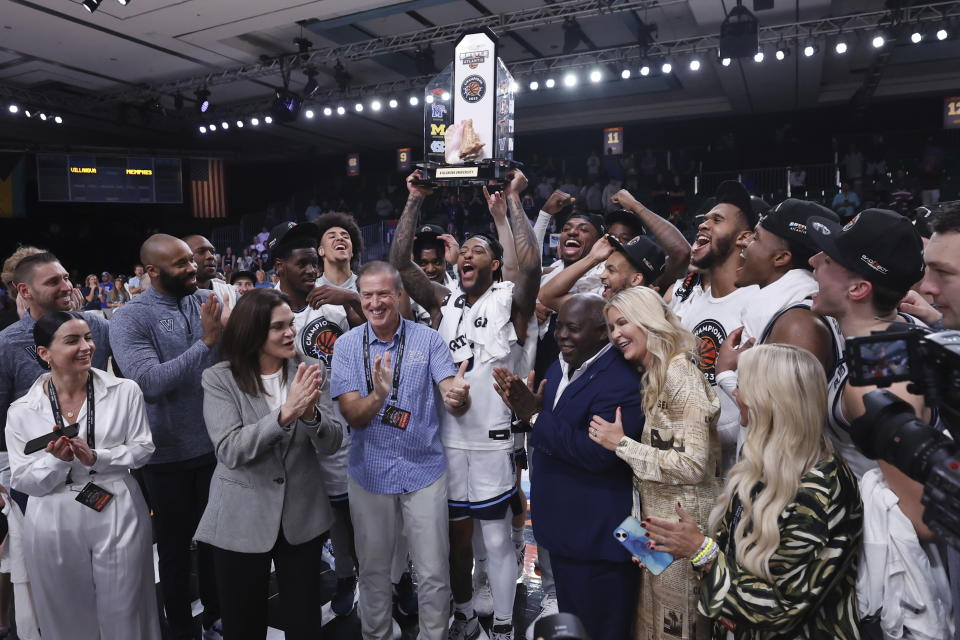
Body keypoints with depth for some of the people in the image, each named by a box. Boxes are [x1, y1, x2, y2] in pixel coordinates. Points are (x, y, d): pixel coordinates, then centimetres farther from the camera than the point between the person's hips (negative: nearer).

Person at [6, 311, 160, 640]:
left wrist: (96, 458, -17)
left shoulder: (125, 391, -5)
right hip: (55, 526, 1)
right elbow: (24, 482, -2)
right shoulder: (22, 411, -3)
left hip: (118, 517, -1)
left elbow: (143, 448, -3)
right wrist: (57, 461, -20)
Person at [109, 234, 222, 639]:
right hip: (169, 453, -3)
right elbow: (149, 382, -25)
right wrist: (206, 342, -29)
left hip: (215, 443, 4)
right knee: (175, 546, 16)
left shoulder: (210, 301, 0)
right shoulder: (129, 318, -13)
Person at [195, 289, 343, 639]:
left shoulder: (312, 373, -4)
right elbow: (230, 451, -20)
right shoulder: (219, 379, -10)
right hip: (241, 521, -1)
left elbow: (332, 442, -9)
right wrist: (285, 414, -33)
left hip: (302, 517, 2)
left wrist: (310, 414, -30)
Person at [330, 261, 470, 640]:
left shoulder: (428, 340, -7)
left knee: (434, 572, 9)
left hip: (424, 470, -1)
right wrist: (378, 395, -32)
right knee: (373, 569, 18)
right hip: (370, 472, 1)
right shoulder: (347, 345, -5)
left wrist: (459, 396, -38)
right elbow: (353, 416, -10)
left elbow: (454, 400, -14)